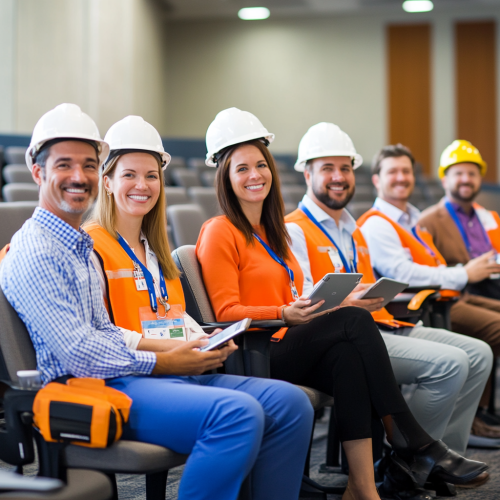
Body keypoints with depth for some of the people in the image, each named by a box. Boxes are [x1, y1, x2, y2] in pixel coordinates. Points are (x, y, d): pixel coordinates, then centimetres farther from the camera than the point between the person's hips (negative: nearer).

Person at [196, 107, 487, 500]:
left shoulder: (272, 232, 24)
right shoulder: (220, 233, -2)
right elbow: (226, 312, -10)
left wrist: (332, 303, 3)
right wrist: (286, 315, -25)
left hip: (288, 347, 7)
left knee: (347, 355, -28)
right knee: (355, 321, -26)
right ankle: (411, 442, -26)